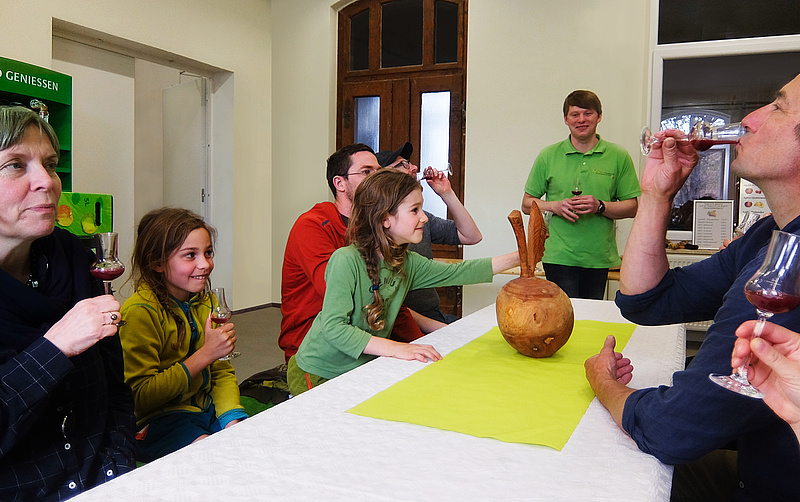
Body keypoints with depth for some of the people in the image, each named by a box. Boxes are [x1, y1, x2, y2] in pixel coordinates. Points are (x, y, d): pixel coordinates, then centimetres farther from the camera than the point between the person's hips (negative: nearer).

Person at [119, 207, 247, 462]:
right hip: (156, 422, -7)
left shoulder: (206, 302, 8)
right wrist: (205, 355, -22)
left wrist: (232, 419, -8)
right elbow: (141, 396, -19)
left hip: (206, 411, 7)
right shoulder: (141, 312, -16)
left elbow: (222, 372, 10)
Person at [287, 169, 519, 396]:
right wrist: (395, 348, -33)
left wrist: (518, 258, 2)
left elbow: (459, 272, 6)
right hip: (318, 376, -6)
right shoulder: (346, 260, -22)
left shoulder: (408, 263, -2)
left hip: (363, 370, 6)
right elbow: (333, 327, -27)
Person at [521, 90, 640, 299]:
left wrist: (600, 206, -13)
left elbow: (632, 207, 5)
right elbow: (527, 204, 9)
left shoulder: (618, 156, 5)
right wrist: (555, 206, -10)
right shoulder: (548, 156, 5)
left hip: (599, 258, 1)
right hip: (558, 257, -1)